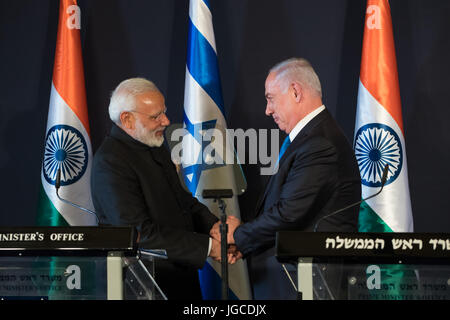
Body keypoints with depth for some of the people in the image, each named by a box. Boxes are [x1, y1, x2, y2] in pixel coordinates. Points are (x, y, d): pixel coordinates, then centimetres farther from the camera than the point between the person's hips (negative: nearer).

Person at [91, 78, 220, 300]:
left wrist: (215, 227, -2)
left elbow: (183, 199, 18)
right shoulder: (111, 162, -17)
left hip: (181, 275, 8)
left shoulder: (155, 147, 11)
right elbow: (141, 234, -22)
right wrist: (207, 246, -19)